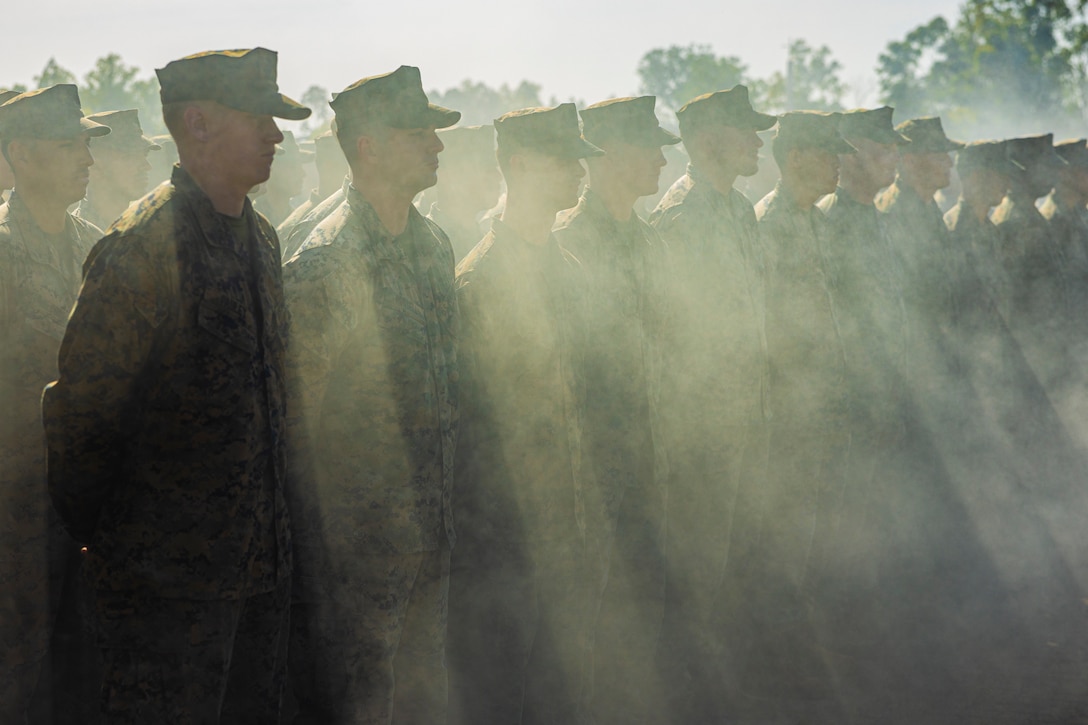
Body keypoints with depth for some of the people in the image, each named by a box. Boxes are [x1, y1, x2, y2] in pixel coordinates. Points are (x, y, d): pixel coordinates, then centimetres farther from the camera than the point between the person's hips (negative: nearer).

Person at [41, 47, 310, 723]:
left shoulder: (260, 238, 11)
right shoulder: (142, 244, -16)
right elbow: (83, 406, -14)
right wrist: (97, 534, -5)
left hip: (261, 562, 8)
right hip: (167, 581, -8)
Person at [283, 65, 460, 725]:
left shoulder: (435, 246, 10)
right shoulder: (323, 264, -15)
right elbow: (300, 422, -14)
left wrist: (444, 509, 17)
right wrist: (323, 564, -13)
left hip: (430, 541, 7)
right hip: (357, 541, -7)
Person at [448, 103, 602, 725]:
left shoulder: (568, 272, 12)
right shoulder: (477, 281, -14)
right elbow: (461, 421, -14)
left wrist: (582, 521, 16)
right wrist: (481, 530, -14)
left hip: (564, 540, 8)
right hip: (500, 548, -8)